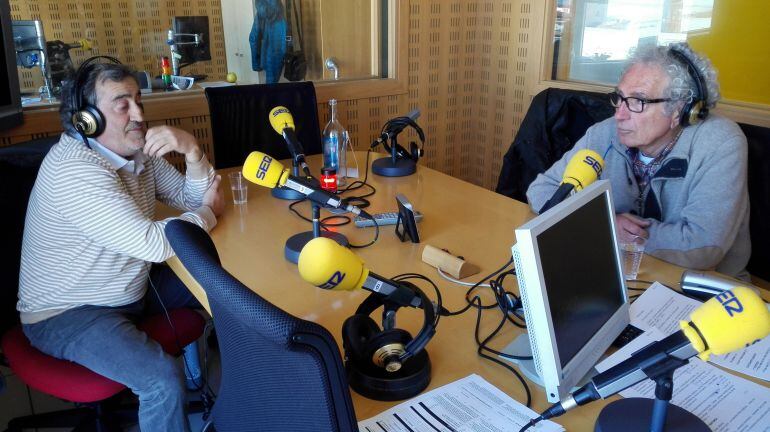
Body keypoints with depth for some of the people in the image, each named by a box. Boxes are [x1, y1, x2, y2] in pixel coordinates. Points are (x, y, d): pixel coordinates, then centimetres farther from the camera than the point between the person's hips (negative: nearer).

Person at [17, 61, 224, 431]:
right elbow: (152, 243, -34)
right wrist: (207, 213, -16)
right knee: (164, 380, -30)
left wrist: (191, 149, -18)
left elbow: (194, 198, 2)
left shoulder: (138, 151, 0)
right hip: (66, 313, -9)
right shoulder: (74, 170, -28)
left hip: (130, 288, 9)